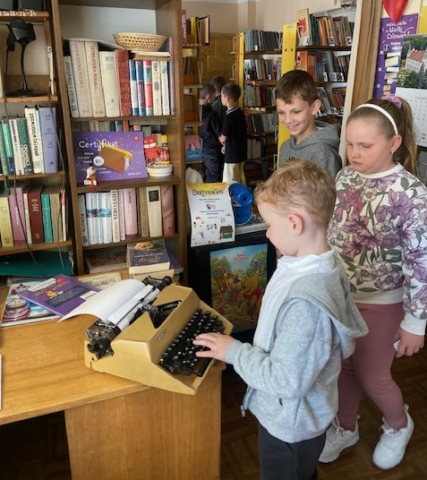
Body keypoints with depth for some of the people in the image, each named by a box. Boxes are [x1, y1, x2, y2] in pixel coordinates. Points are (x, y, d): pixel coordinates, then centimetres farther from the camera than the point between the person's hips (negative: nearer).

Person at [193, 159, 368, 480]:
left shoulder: (304, 301, -38)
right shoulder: (326, 265, -8)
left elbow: (285, 380, -33)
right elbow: (349, 335, 4)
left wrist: (234, 351, -20)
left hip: (291, 423, -8)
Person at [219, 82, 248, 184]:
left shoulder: (230, 116, -20)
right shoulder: (240, 113, 5)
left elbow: (223, 138, -11)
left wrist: (220, 138, 11)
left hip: (232, 154, -9)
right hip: (241, 152, 9)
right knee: (240, 182, 17)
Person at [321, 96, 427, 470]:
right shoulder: (346, 178, -4)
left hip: (379, 303, -4)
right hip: (337, 293, 5)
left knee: (371, 377, 13)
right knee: (343, 366, 20)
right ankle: (346, 427, 46)